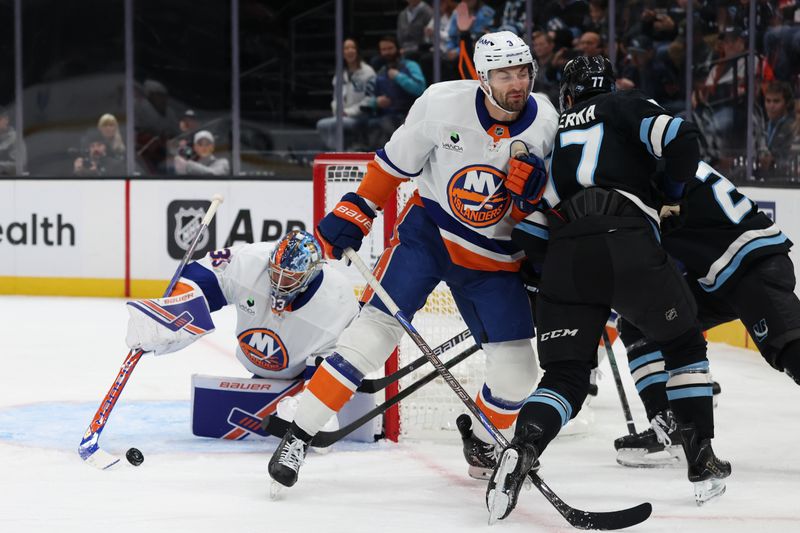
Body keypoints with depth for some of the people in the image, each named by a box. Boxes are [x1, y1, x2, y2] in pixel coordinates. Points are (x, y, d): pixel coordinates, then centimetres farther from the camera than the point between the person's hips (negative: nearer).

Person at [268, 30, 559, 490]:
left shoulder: (546, 123, -12)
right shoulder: (443, 103, -18)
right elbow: (396, 160, -2)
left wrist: (532, 189, -26)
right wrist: (355, 212, -3)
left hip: (493, 257, 2)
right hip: (428, 230, -2)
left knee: (518, 373, -3)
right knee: (376, 328, -17)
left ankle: (480, 436, 30)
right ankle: (298, 437, -9)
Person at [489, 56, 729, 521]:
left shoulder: (554, 133, 28)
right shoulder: (626, 108, 16)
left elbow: (531, 230, 24)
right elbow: (681, 141, -1)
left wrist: (540, 265, 36)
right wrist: (670, 195, 15)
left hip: (565, 256, 3)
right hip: (629, 248, -3)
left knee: (566, 375, 8)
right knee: (685, 343, 21)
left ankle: (521, 451, -21)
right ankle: (703, 461, 16)